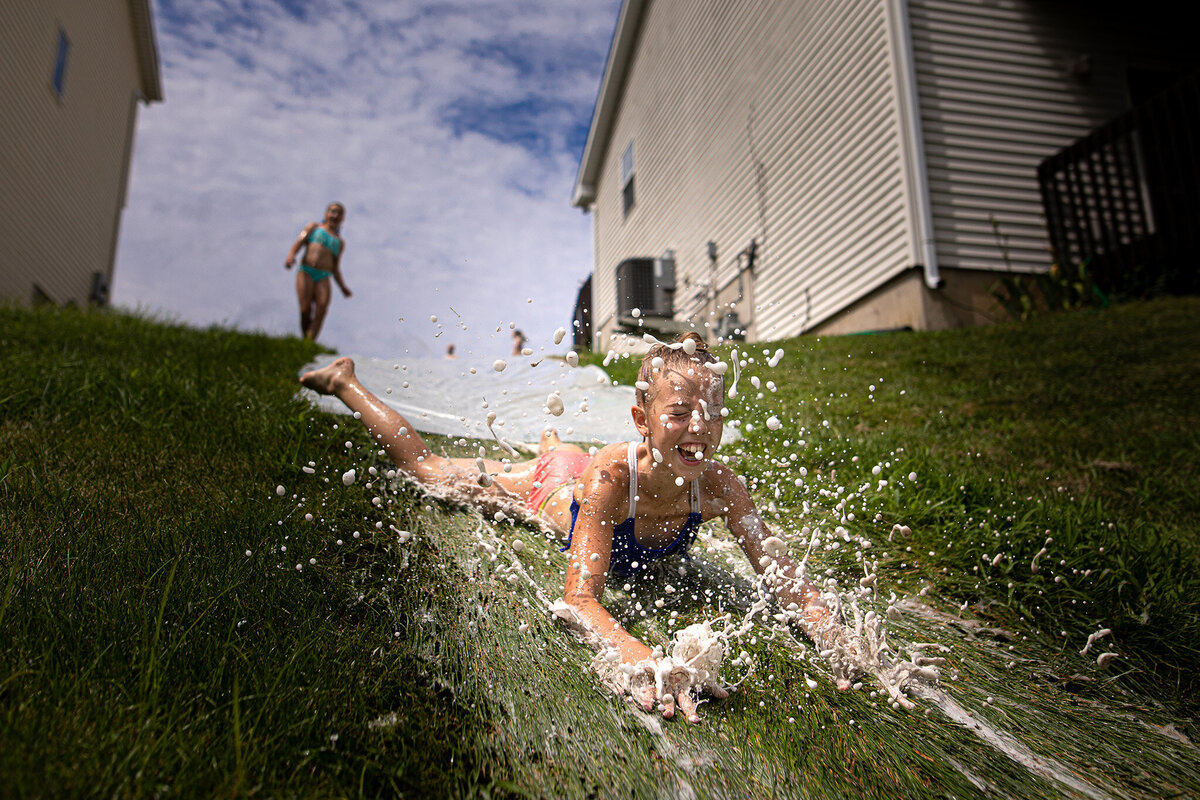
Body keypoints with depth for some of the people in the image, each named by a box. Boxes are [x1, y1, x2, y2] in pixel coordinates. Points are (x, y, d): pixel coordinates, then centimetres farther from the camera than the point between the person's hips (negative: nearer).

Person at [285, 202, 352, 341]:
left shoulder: (340, 242, 28)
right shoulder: (313, 227, 21)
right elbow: (298, 243, 7)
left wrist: (343, 286, 13)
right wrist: (290, 256, -14)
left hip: (323, 277, 2)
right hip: (306, 272, -2)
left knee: (322, 309, -22)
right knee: (306, 310, -18)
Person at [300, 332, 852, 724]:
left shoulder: (717, 487, -38)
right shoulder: (612, 473, -48)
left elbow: (786, 577, -32)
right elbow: (580, 599, -50)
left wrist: (837, 641, -50)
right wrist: (643, 661, -68)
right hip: (548, 489, -3)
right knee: (427, 471, 18)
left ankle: (551, 439, 76)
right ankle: (346, 383, 40)